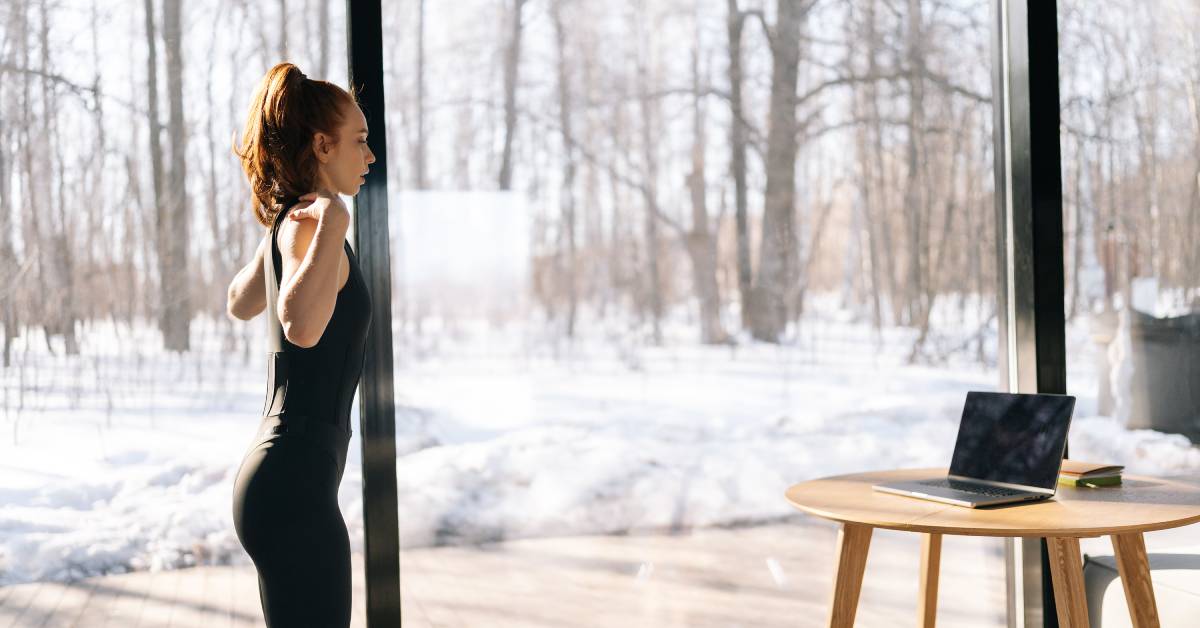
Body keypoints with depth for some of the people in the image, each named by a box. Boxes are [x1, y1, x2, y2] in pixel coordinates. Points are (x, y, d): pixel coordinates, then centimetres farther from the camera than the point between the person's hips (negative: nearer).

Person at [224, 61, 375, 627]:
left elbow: (241, 303, 34)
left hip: (279, 471, 11)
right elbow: (301, 326, -37)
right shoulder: (309, 223, -15)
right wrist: (332, 225, -32)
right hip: (294, 480, -11)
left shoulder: (290, 223, 14)